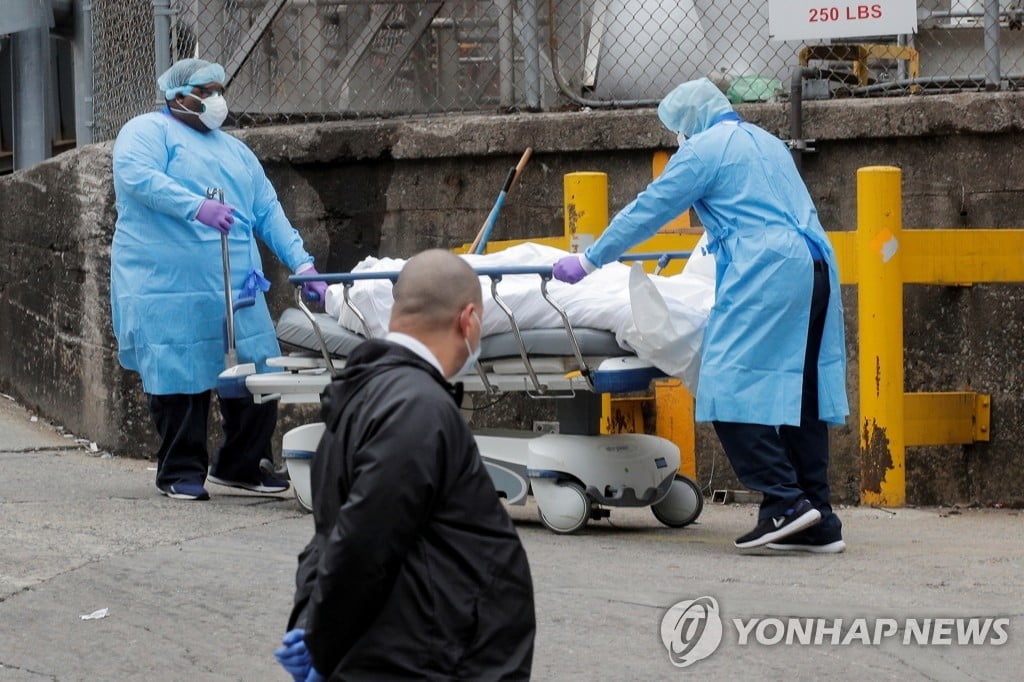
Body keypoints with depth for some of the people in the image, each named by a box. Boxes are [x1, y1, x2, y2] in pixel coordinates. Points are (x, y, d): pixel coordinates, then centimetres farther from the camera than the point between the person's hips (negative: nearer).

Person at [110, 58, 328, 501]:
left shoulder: (235, 150, 25)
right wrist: (197, 207, -26)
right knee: (180, 379, -7)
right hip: (169, 286, -6)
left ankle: (239, 466, 14)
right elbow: (137, 176, -17)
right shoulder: (148, 131, 4)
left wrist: (302, 264, 9)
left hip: (236, 290, 6)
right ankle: (180, 473, 4)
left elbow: (268, 214, 21)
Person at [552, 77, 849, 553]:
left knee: (733, 389, -8)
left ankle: (784, 501, -18)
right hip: (817, 267, 9)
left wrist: (589, 261, 14)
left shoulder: (703, 149, 2)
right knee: (801, 392, 8)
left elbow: (647, 211, 4)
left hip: (765, 273, -9)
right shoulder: (766, 143, 27)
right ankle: (818, 522, 5)